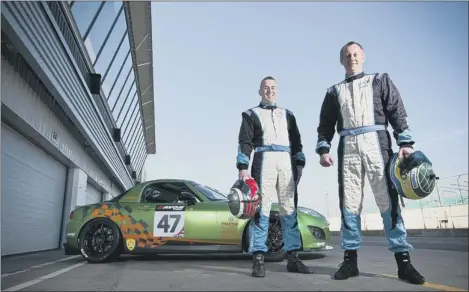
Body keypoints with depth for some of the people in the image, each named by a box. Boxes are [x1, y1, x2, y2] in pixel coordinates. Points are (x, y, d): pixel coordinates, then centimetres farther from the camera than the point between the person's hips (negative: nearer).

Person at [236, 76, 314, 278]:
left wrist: (299, 163, 5)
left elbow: (296, 141, 18)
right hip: (264, 161, -3)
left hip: (286, 163, 4)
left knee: (289, 209, 2)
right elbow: (245, 142, 2)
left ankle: (292, 257, 8)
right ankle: (258, 258, -5)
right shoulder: (251, 114, 13)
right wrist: (243, 167, -10)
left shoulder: (288, 115, 24)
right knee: (261, 208, -8)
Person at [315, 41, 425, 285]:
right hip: (348, 146, 2)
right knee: (349, 202, -2)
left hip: (376, 142, -1)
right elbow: (325, 124, 16)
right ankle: (350, 259, 2)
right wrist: (323, 149, 1)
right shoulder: (334, 91, 21)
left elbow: (397, 111, 7)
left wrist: (405, 142, -5)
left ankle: (403, 260, -3)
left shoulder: (380, 80, 17)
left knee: (388, 199, -8)